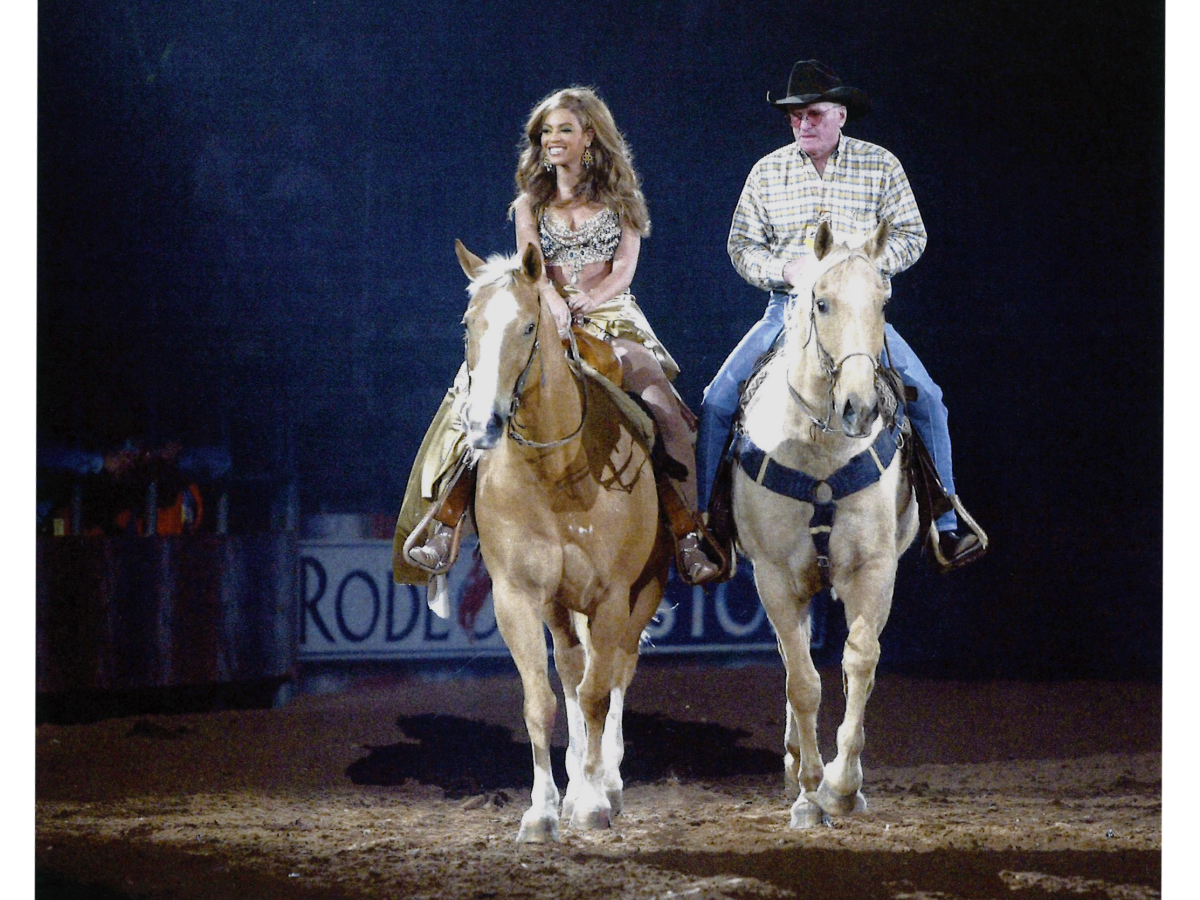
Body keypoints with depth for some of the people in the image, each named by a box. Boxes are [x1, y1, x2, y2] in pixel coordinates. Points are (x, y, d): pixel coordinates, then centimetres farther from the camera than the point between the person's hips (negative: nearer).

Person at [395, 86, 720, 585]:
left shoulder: (619, 197, 12)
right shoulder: (530, 204, 15)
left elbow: (624, 268, 2)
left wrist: (589, 302, -18)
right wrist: (554, 305, -23)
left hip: (611, 317, -1)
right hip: (548, 319, 1)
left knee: (666, 412, -25)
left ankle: (689, 540, -22)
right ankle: (442, 526, -25)